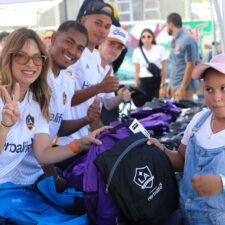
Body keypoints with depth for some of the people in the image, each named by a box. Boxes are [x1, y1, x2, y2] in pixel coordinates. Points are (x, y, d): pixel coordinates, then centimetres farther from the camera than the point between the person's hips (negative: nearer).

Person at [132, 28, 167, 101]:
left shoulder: (160, 49, -1)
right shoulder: (137, 51, 4)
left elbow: (164, 70, -1)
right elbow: (137, 72, 7)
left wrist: (162, 87, -7)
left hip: (157, 81, -1)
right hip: (143, 82, 1)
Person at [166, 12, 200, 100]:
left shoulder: (187, 40, -15)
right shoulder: (175, 40, 13)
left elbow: (190, 65, -18)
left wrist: (182, 88, -19)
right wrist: (170, 85, 16)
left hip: (185, 86, -8)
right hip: (175, 86, 8)